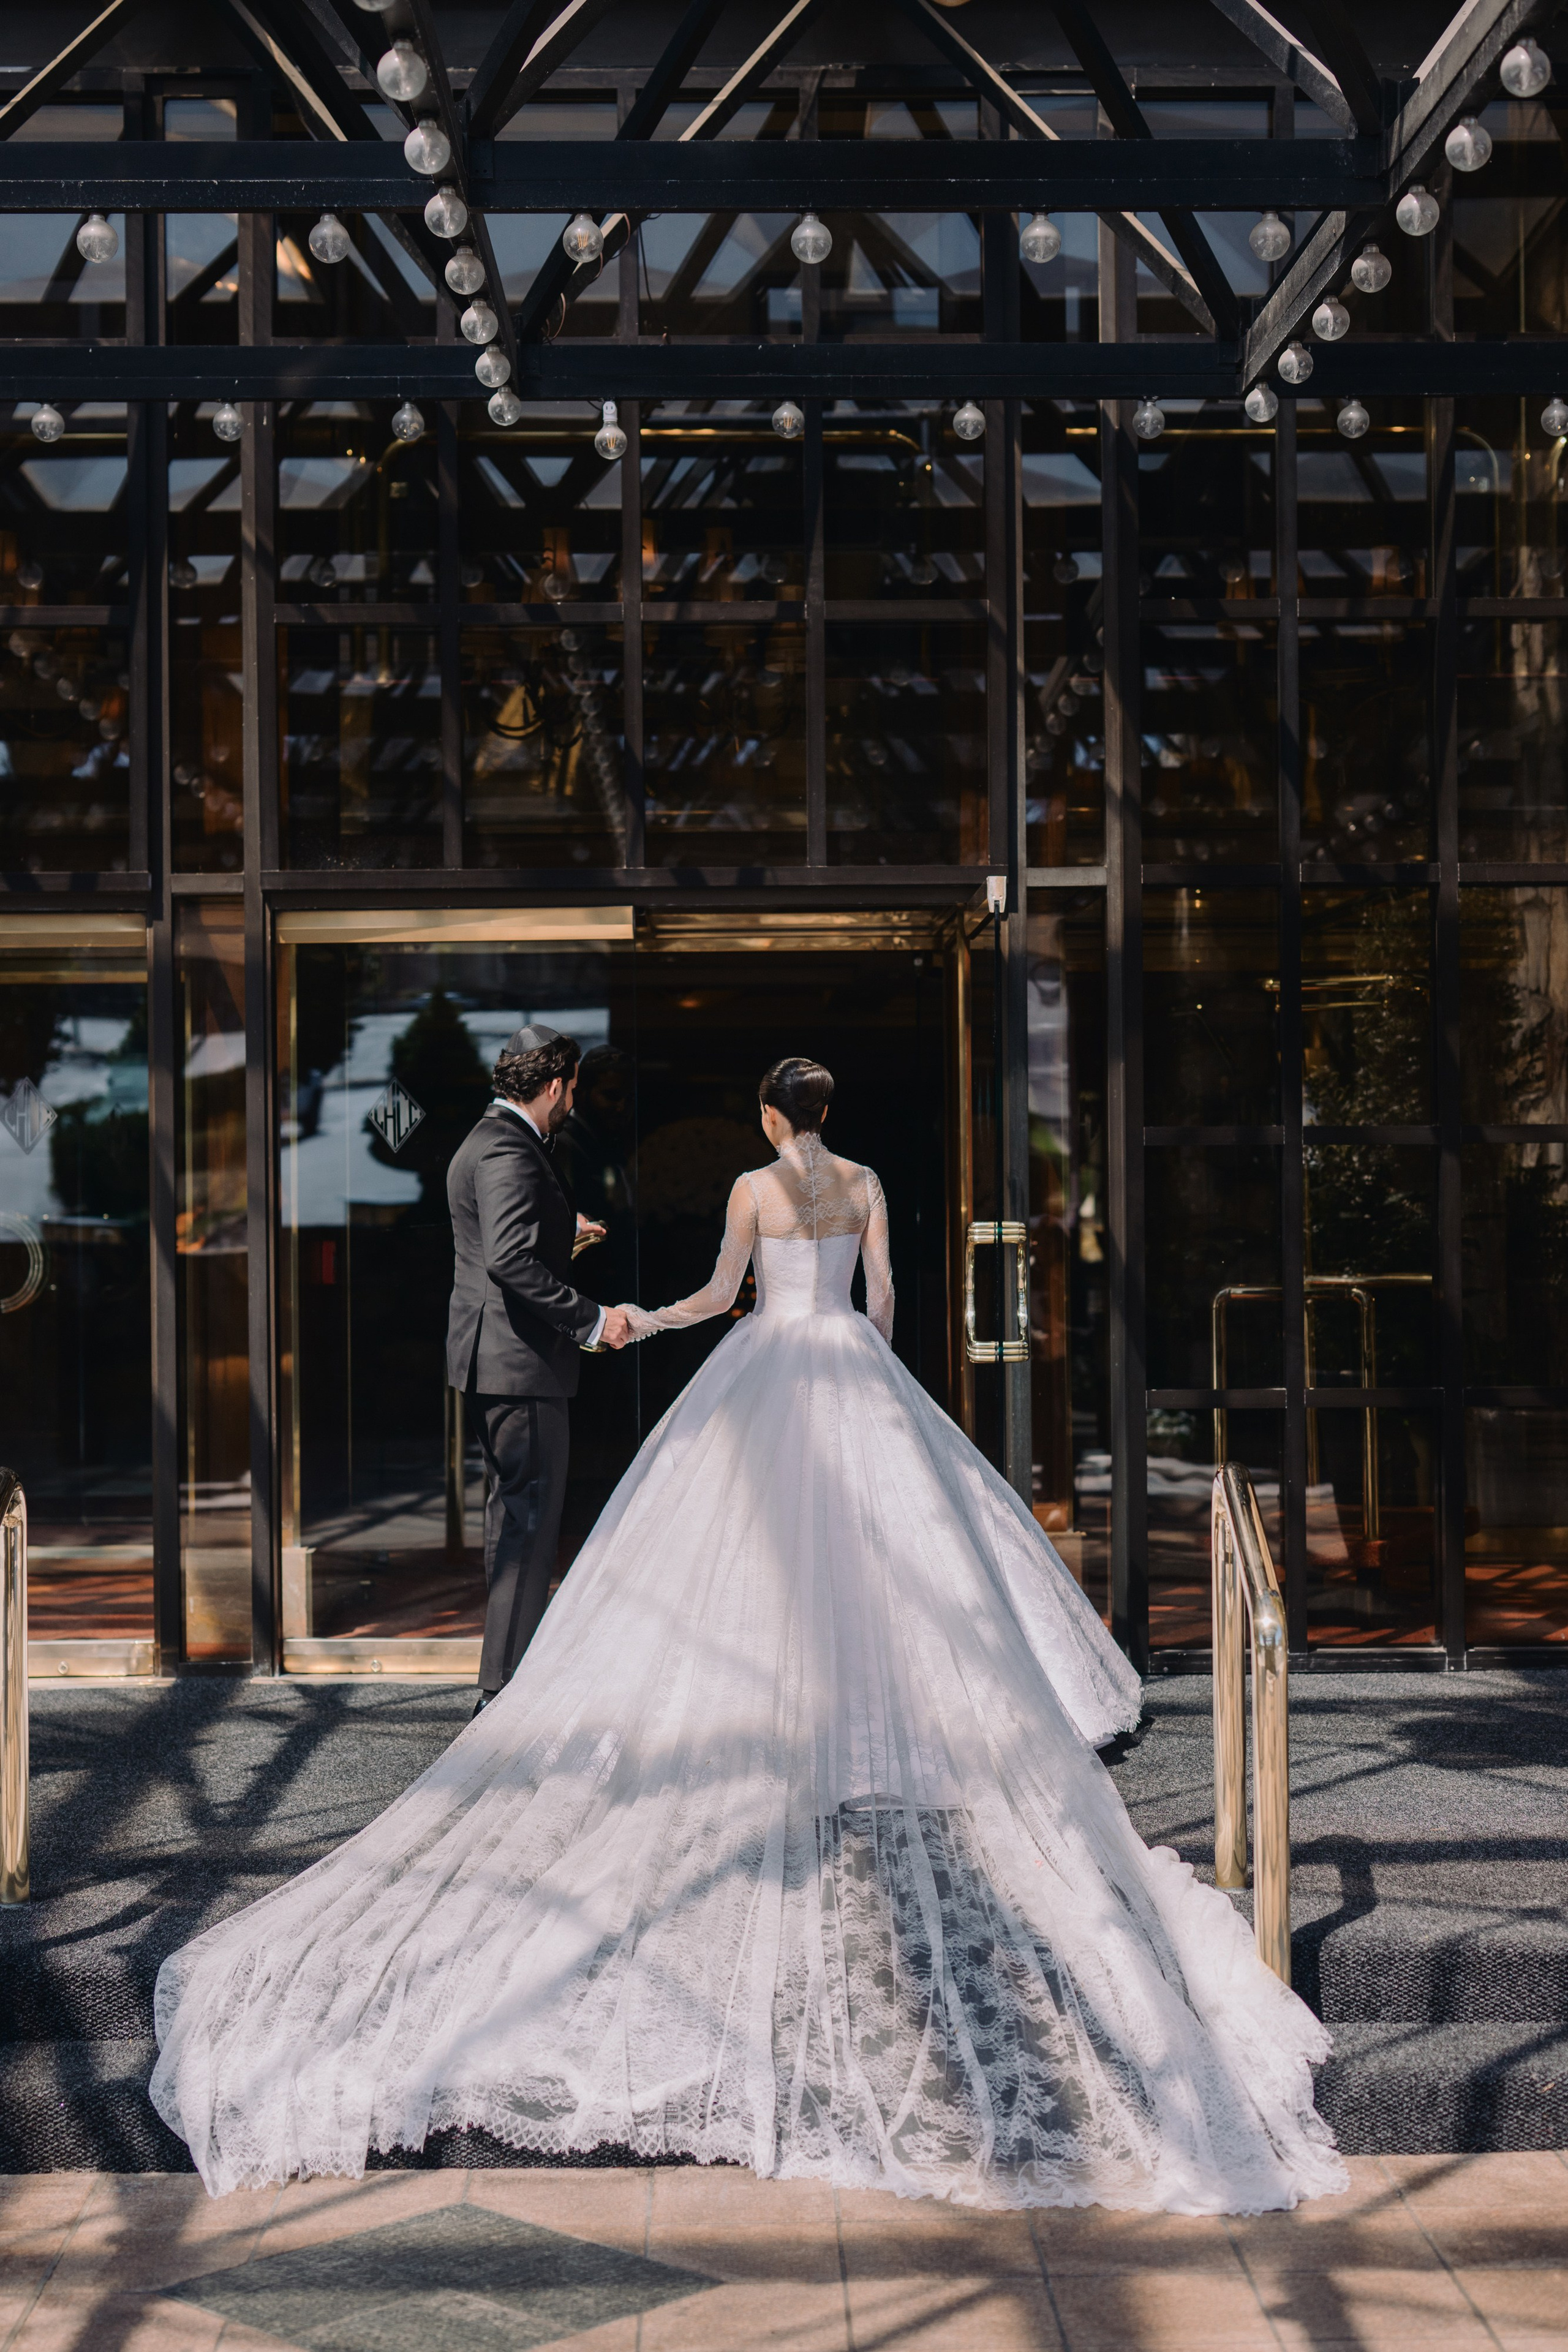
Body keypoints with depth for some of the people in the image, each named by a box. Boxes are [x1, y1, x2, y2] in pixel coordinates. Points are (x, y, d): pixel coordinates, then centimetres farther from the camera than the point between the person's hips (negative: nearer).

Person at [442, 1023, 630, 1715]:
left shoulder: (490, 1140, 15)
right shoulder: (510, 1153, -18)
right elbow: (511, 1260, -29)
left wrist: (564, 1227, 47)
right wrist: (591, 1319, -24)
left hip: (495, 1358, 11)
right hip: (519, 1363, -11)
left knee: (515, 1519, 18)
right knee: (527, 1520, -6)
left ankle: (512, 1673, 28)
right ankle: (506, 1690, -3)